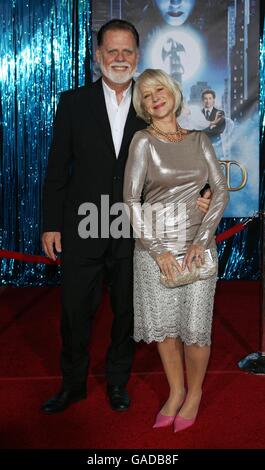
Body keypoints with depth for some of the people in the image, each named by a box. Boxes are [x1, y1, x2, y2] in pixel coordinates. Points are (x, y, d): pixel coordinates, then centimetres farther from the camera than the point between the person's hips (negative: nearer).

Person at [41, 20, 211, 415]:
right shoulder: (73, 102, 1)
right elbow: (57, 169, 1)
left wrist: (192, 197, -12)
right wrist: (51, 225, -2)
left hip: (133, 233, 1)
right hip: (83, 230, -1)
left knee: (127, 312, 14)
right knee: (76, 312, 9)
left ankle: (118, 381, 34)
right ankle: (73, 384, 29)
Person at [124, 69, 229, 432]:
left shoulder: (199, 139, 7)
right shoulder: (143, 141, -2)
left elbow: (221, 191, 2)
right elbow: (131, 199, -7)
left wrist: (201, 240, -10)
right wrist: (158, 250, -12)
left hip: (197, 244, 1)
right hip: (154, 245, -1)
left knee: (195, 327, 3)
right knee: (163, 325, 8)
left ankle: (194, 393, 26)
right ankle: (175, 391, 29)